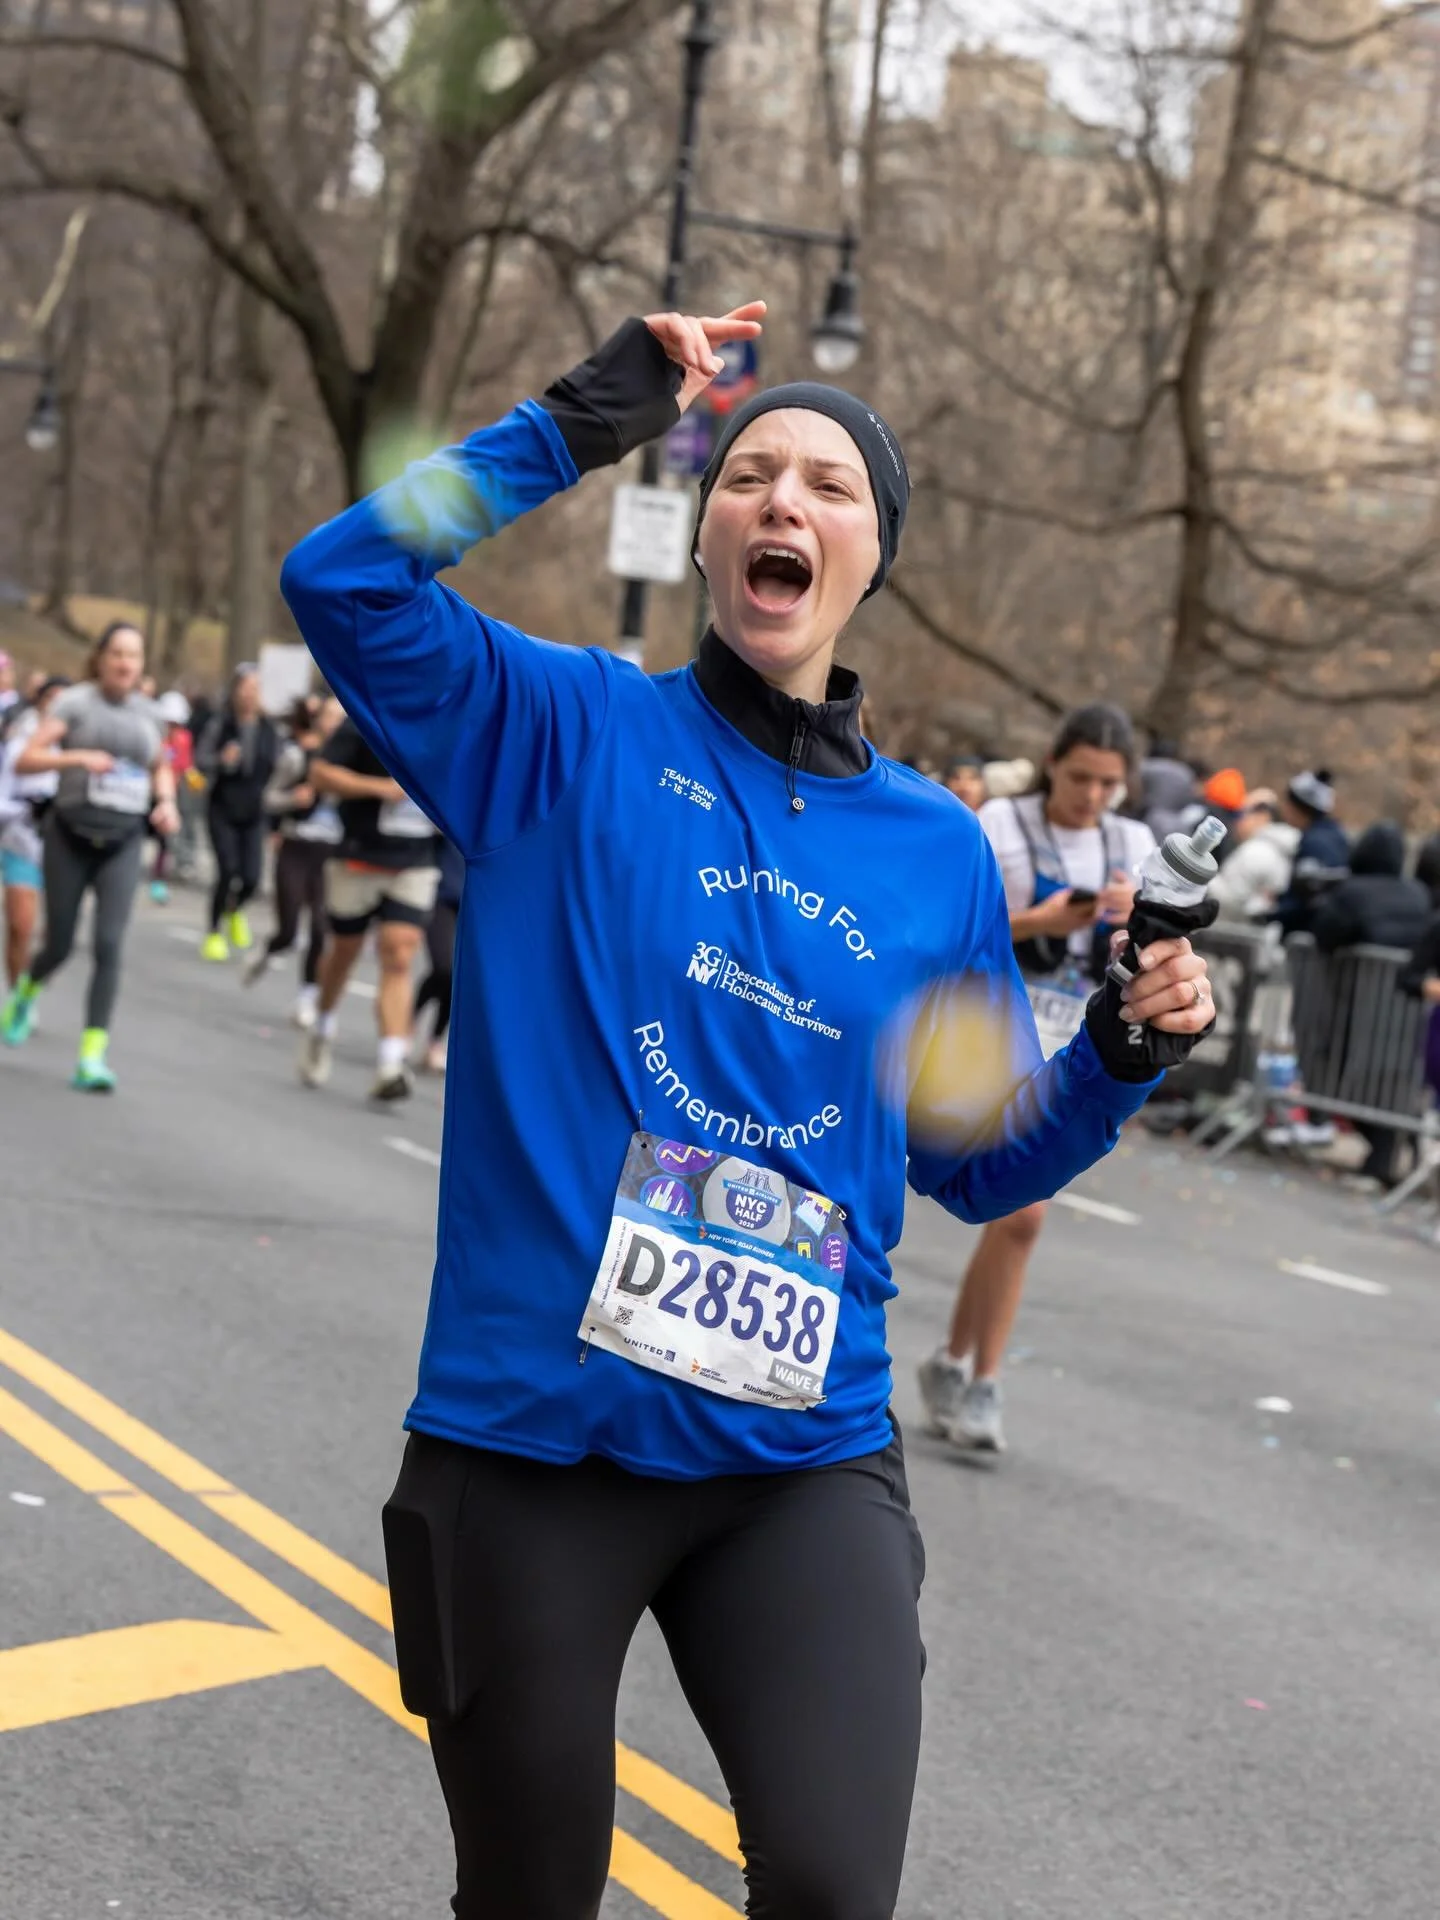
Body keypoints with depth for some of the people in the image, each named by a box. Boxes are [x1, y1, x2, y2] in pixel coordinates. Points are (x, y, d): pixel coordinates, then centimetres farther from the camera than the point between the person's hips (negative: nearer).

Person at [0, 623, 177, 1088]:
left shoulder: (149, 714, 7)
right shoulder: (75, 702, -5)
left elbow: (160, 768, 25)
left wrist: (166, 801, 5)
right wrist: (78, 757, -26)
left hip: (123, 843, 2)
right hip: (70, 837, -2)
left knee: (109, 945, -11)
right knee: (59, 945, 6)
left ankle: (92, 1056, -10)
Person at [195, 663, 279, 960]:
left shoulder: (268, 727, 2)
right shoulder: (221, 724, -6)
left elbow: (278, 766, 13)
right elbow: (200, 758, -4)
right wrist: (222, 760, -22)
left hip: (253, 815, 2)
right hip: (223, 811, -2)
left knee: (251, 878, -5)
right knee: (227, 871, -11)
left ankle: (236, 909, 32)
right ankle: (214, 932, 10)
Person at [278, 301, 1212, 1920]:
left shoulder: (935, 846, 7)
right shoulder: (570, 732, 0)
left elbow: (981, 1163, 14)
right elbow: (342, 581, -16)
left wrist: (1121, 1056, -3)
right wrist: (586, 421, -15)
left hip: (803, 1455, 2)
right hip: (533, 1434, -1)